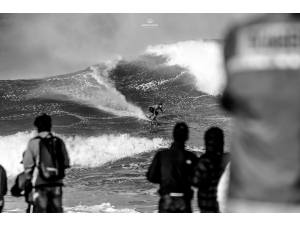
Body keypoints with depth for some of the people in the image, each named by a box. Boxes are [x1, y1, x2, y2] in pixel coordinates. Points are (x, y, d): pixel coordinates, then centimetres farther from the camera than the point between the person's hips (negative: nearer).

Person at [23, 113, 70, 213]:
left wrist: (28, 180, 7)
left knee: (40, 210, 2)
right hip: (57, 183, 3)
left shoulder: (33, 142, -6)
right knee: (57, 210, 11)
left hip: (40, 183, -3)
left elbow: (28, 164, -3)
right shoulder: (59, 142, 3)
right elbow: (66, 163, 6)